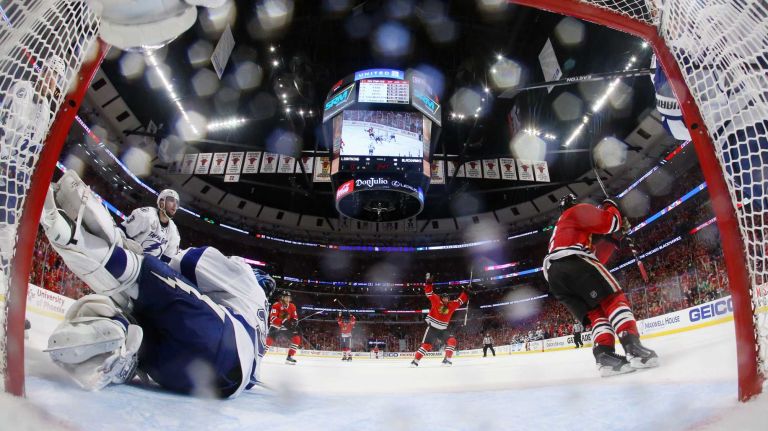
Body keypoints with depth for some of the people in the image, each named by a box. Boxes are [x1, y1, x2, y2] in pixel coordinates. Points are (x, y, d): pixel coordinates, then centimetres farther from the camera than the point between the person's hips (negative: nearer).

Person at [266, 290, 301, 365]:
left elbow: (295, 318, 4)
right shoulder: (276, 305, -18)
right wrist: (283, 322, -40)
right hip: (275, 327, -4)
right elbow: (272, 318, -28)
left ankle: (289, 357, -4)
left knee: (297, 338, -11)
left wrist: (294, 322, -20)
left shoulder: (292, 306, -3)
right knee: (269, 339, -26)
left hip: (287, 328, 4)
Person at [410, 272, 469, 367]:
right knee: (426, 344, -9)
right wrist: (428, 282, -18)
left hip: (443, 329, 5)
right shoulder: (436, 300, -6)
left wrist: (465, 291, 9)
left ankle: (447, 359, -9)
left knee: (452, 340, -15)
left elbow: (460, 301, 14)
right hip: (432, 327, -4)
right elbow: (429, 293, -10)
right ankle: (415, 360, 0)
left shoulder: (451, 305, 5)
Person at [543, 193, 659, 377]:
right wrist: (611, 207, 26)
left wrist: (611, 241, 31)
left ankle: (604, 355, -13)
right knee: (613, 299, -6)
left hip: (553, 275, 7)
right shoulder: (579, 210, 21)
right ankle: (633, 347, -23)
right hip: (573, 261, -7)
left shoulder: (560, 228, 42)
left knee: (595, 313, 7)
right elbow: (609, 222, 5)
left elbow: (593, 258, 36)